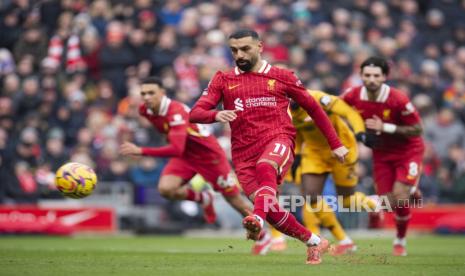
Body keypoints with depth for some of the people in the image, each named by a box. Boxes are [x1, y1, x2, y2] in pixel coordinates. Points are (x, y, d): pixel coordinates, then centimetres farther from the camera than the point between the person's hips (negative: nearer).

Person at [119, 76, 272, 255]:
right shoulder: (145, 110, -11)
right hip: (186, 156, 6)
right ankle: (203, 199, 10)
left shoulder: (176, 113, -35)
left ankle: (262, 236, 28)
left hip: (209, 154, -6)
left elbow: (176, 150, -46)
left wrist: (140, 151, -49)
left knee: (235, 200, 4)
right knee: (165, 188, -20)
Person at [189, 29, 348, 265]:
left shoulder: (281, 77, 10)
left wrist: (335, 144, 17)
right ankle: (314, 241, 10)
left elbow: (313, 108, 18)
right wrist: (216, 115, -22)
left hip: (277, 140, -2)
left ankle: (257, 219, -58)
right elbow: (195, 113, 2)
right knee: (270, 210, -10)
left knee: (264, 166, -37)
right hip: (244, 154, 2)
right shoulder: (223, 80, 12)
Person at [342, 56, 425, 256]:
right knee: (389, 204, -2)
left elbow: (416, 130, -22)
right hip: (381, 153, 4)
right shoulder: (353, 96, -17)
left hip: (408, 151, -4)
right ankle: (411, 192, 36)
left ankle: (400, 241, 10)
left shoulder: (398, 99, -28)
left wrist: (385, 127, -29)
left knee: (400, 198, -17)